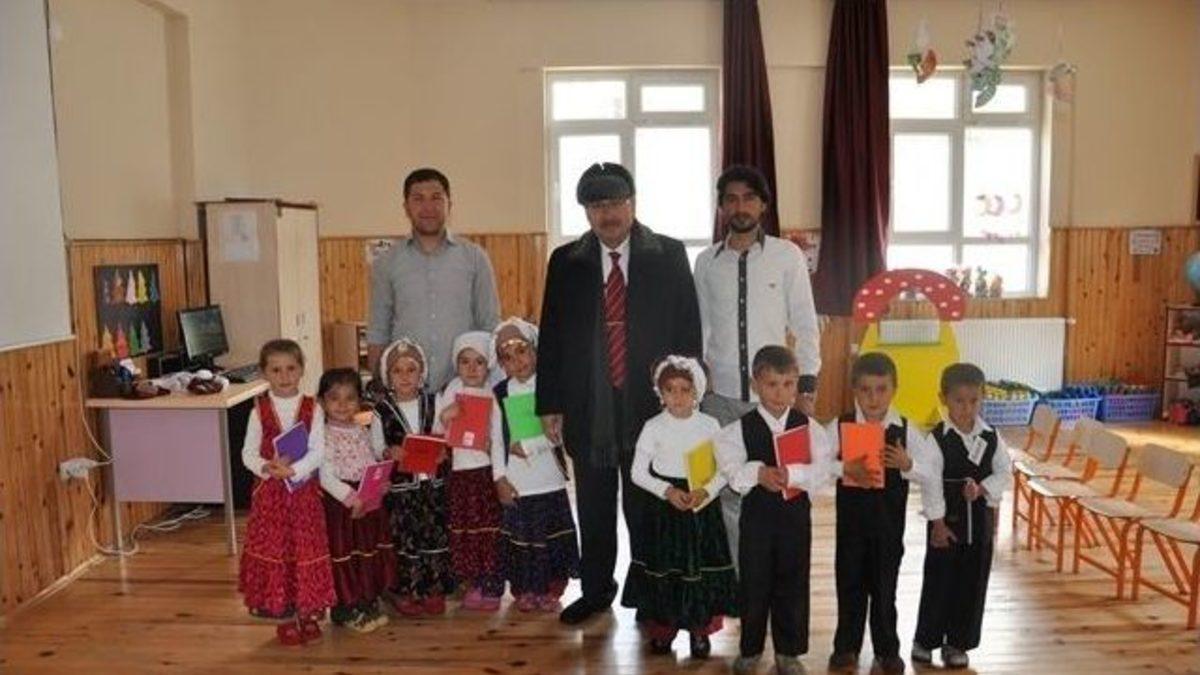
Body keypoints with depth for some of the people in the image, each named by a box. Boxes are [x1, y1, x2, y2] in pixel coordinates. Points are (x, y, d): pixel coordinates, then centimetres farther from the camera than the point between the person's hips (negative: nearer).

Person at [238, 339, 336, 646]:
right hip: (270, 491, 1)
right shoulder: (259, 410, -1)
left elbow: (318, 451, -9)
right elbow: (248, 452, -2)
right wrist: (266, 468, -21)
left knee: (306, 549, 6)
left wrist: (293, 469, -24)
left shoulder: (312, 408, -3)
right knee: (274, 550, 6)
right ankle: (285, 617, 21)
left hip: (304, 489, -1)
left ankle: (309, 613, 22)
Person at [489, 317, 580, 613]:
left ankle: (551, 591, 23)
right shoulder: (500, 393, 3)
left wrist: (529, 446, -14)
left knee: (553, 536, 7)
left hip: (549, 480, -1)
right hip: (516, 483, 1)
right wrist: (500, 478, -4)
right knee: (520, 536, 8)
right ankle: (525, 592, 26)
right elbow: (496, 439, 2)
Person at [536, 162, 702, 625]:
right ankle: (595, 589, 32)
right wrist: (549, 405, 1)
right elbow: (551, 337, 4)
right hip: (587, 408, 2)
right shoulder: (566, 261, 4)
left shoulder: (669, 256, 0)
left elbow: (688, 330, 1)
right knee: (593, 509, 14)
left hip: (651, 403, -1)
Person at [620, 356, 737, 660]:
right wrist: (667, 491, -15)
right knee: (663, 566, 6)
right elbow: (638, 472, -3)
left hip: (703, 508, 1)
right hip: (663, 506, 0)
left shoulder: (709, 425, -3)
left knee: (701, 565, 6)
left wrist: (706, 491, -17)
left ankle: (700, 629, 25)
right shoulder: (653, 427, -6)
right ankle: (662, 629, 26)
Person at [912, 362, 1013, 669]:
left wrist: (982, 488, -16)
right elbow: (931, 482, -12)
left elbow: (1005, 473, 2)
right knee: (938, 579, 4)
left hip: (980, 517, 3)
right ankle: (925, 639, 20)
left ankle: (958, 643, 23)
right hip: (947, 518, -3)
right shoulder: (936, 438, -12)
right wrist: (938, 523, -13)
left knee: (973, 581, 9)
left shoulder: (991, 437, 0)